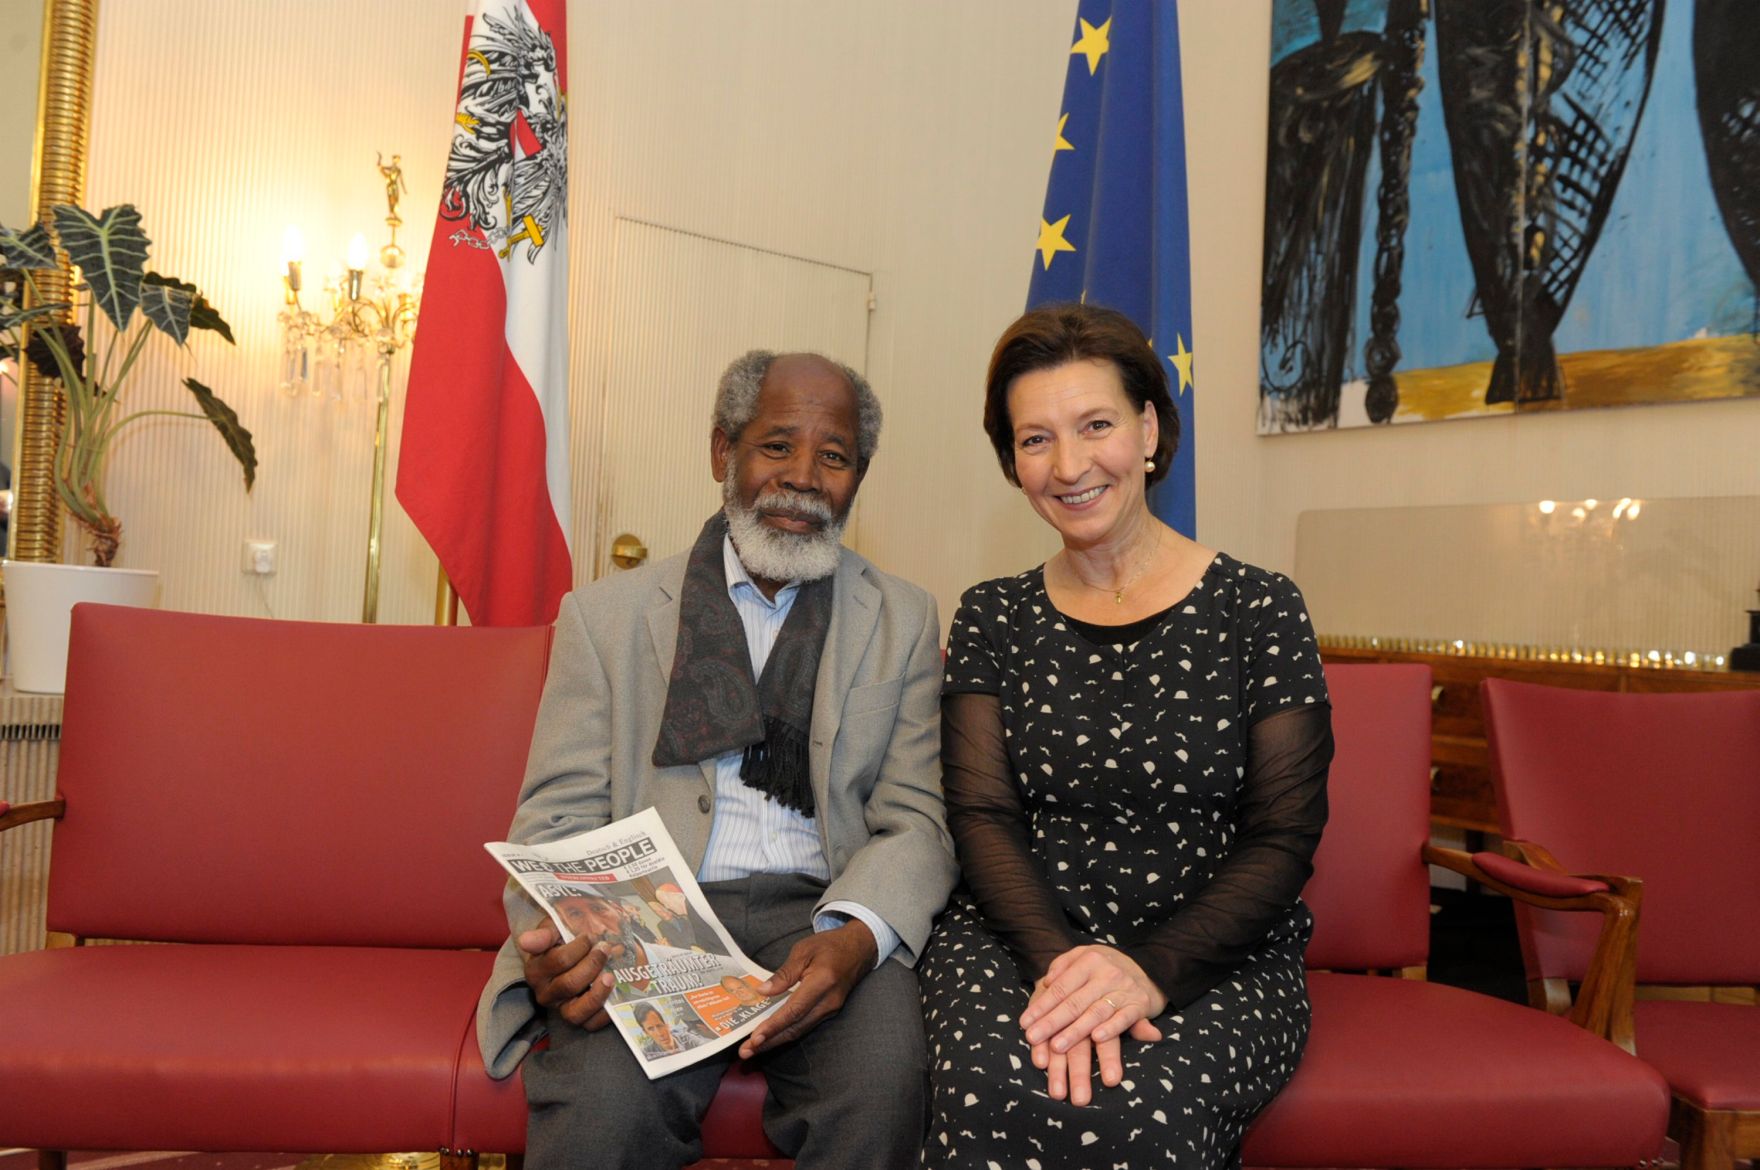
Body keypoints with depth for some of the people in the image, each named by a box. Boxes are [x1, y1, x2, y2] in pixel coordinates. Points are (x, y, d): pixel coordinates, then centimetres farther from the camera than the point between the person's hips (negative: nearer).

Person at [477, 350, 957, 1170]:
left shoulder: (903, 622, 11)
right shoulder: (606, 615, 10)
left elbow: (914, 822, 4)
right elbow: (559, 817, 4)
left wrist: (854, 935, -17)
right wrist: (557, 940, -18)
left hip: (822, 914, 1)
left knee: (882, 1091, -28)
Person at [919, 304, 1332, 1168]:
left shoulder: (1258, 611, 0)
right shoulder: (992, 619, 8)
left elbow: (1283, 841, -3)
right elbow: (983, 816, 0)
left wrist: (1152, 969, -18)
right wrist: (1059, 961, -19)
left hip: (1213, 959, -1)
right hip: (1017, 939, 1)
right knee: (995, 1093, -31)